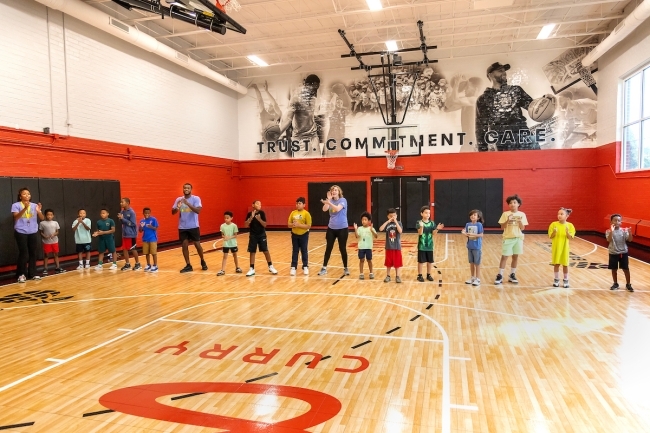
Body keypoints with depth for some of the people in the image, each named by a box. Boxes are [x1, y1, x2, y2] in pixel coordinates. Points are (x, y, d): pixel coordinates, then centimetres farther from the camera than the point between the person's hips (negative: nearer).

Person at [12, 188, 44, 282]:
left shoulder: (34, 205, 6)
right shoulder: (16, 205, -2)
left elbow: (42, 218, 3)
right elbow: (16, 217, -17)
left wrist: (39, 211, -18)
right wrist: (25, 208, -30)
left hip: (33, 233, 3)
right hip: (21, 233, -3)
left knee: (33, 253, 6)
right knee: (24, 254, -5)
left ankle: (33, 273, 15)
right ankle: (21, 274, 6)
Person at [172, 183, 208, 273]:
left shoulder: (196, 198, -8)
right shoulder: (179, 199, 4)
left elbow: (198, 211, -21)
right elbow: (173, 212, 1)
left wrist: (188, 203, -32)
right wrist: (177, 207, -21)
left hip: (193, 226, -3)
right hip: (182, 227, 3)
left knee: (197, 244, 2)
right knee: (185, 245, 3)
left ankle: (203, 262, 24)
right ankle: (188, 266, 12)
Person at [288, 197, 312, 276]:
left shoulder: (306, 214, -10)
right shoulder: (293, 213, 2)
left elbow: (309, 226, -15)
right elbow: (289, 224, 5)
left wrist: (299, 225, -22)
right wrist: (293, 225, -17)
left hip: (303, 235, -3)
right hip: (294, 235, 3)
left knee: (304, 251, 7)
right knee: (294, 251, 8)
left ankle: (305, 267, 18)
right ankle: (293, 267, 14)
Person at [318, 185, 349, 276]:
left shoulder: (343, 200, -8)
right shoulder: (331, 201, 6)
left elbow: (338, 209, -27)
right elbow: (324, 209, -11)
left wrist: (329, 202, -42)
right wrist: (328, 199, -22)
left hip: (342, 228, -4)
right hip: (331, 228, 4)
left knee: (342, 249, 3)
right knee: (328, 248, 5)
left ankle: (345, 268, 18)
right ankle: (324, 268, 12)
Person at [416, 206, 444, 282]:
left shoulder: (432, 223, 2)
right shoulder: (419, 222, -9)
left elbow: (434, 233, -3)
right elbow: (420, 233, -19)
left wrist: (437, 229, -23)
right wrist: (421, 226, -38)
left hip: (430, 246, 4)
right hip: (422, 246, -4)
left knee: (430, 261, 11)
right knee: (421, 261, 4)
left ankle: (428, 275, 26)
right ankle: (420, 275, 15)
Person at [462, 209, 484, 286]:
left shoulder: (479, 224, -11)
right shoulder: (468, 224, 3)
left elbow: (481, 235, -13)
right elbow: (467, 235, 6)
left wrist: (473, 234, -23)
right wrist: (464, 233, -15)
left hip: (477, 247, -5)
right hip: (470, 246, 5)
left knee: (477, 263, 3)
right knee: (471, 263, 14)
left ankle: (478, 279, 12)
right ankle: (472, 277, 25)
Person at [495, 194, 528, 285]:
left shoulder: (522, 214, 1)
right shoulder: (505, 214, -4)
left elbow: (522, 228, -1)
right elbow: (502, 227, -7)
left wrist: (520, 221, -18)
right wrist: (508, 220, -21)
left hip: (518, 238, 2)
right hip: (508, 238, -2)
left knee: (515, 257, 8)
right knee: (504, 257, -2)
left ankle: (512, 275, 20)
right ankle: (500, 276, 4)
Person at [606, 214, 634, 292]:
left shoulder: (624, 230, -3)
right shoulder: (609, 231, -9)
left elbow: (630, 240, -10)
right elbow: (609, 240, -24)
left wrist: (629, 232, -26)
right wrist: (612, 231, -35)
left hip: (623, 253, 1)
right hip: (613, 253, -1)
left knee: (626, 269, 6)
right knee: (614, 269, 10)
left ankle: (628, 284, 19)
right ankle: (615, 284, 25)